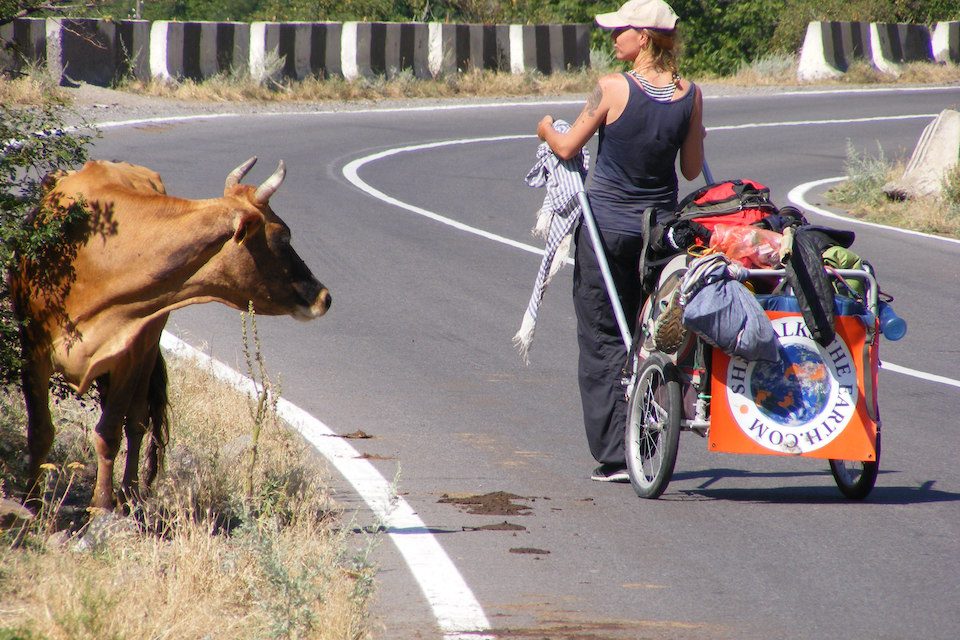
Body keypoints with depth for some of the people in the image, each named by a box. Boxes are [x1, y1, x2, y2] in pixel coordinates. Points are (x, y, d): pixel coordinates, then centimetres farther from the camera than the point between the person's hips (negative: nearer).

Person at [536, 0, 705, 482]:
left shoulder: (614, 89, -16)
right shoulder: (690, 94, -5)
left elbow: (566, 148, -7)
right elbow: (692, 170, 3)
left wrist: (546, 130, 15)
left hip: (607, 222, -4)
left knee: (602, 339, 4)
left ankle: (614, 456, -1)